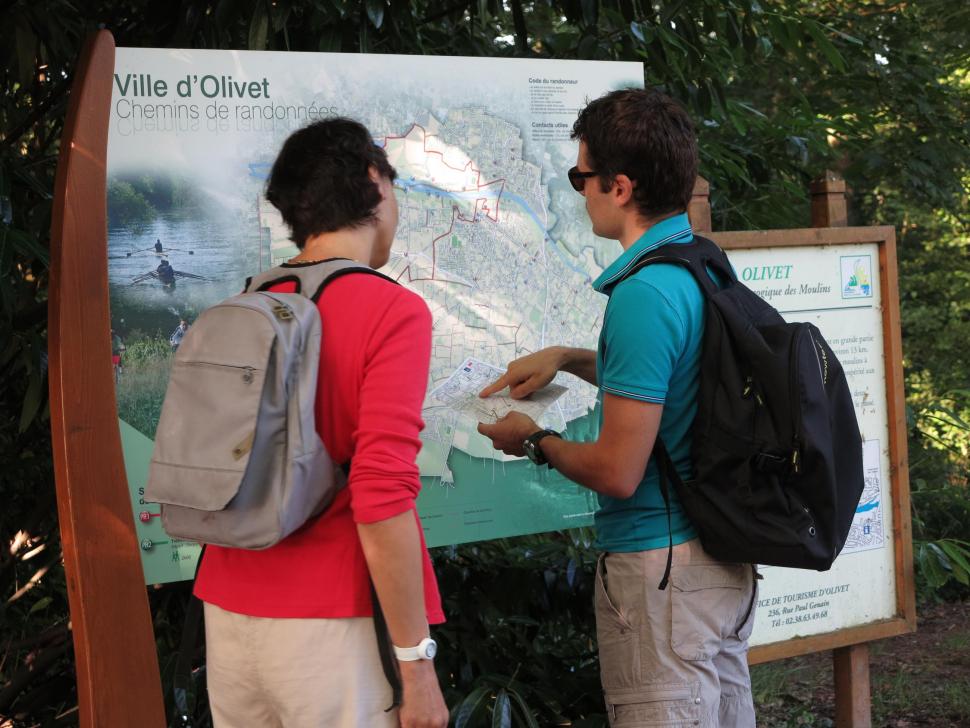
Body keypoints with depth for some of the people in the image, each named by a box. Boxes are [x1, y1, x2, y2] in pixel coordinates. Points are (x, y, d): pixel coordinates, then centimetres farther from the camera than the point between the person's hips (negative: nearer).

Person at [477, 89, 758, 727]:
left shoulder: (644, 293, -22)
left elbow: (618, 473, -22)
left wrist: (535, 441, -4)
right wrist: (568, 358, 19)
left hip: (660, 567, -9)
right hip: (726, 564, 9)